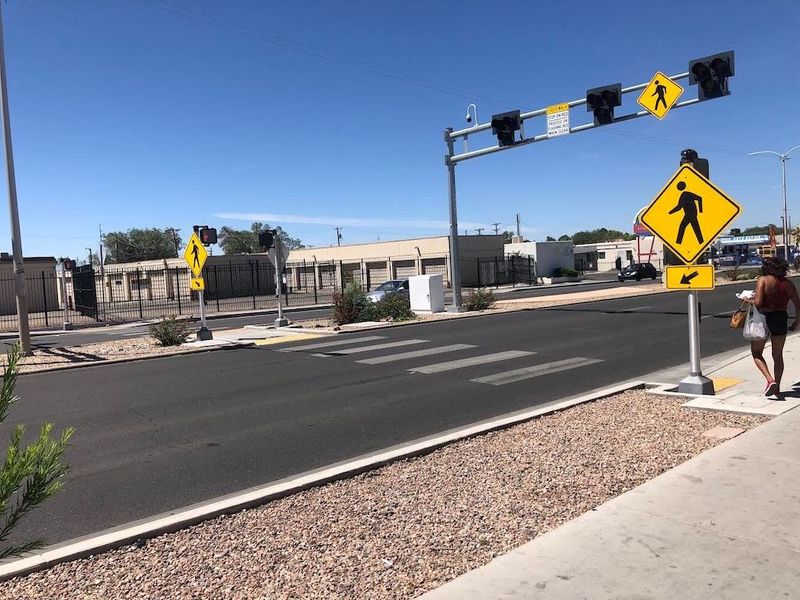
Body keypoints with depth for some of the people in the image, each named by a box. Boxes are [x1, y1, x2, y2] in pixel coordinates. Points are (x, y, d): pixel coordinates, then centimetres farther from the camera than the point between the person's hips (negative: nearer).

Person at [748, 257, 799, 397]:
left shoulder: (763, 280, -10)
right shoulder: (788, 283, 3)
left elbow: (758, 303, -21)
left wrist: (750, 301, 0)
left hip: (764, 318, -4)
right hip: (781, 319, 4)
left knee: (756, 353, 12)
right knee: (778, 355, 17)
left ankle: (770, 380, -6)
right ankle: (777, 388, 20)